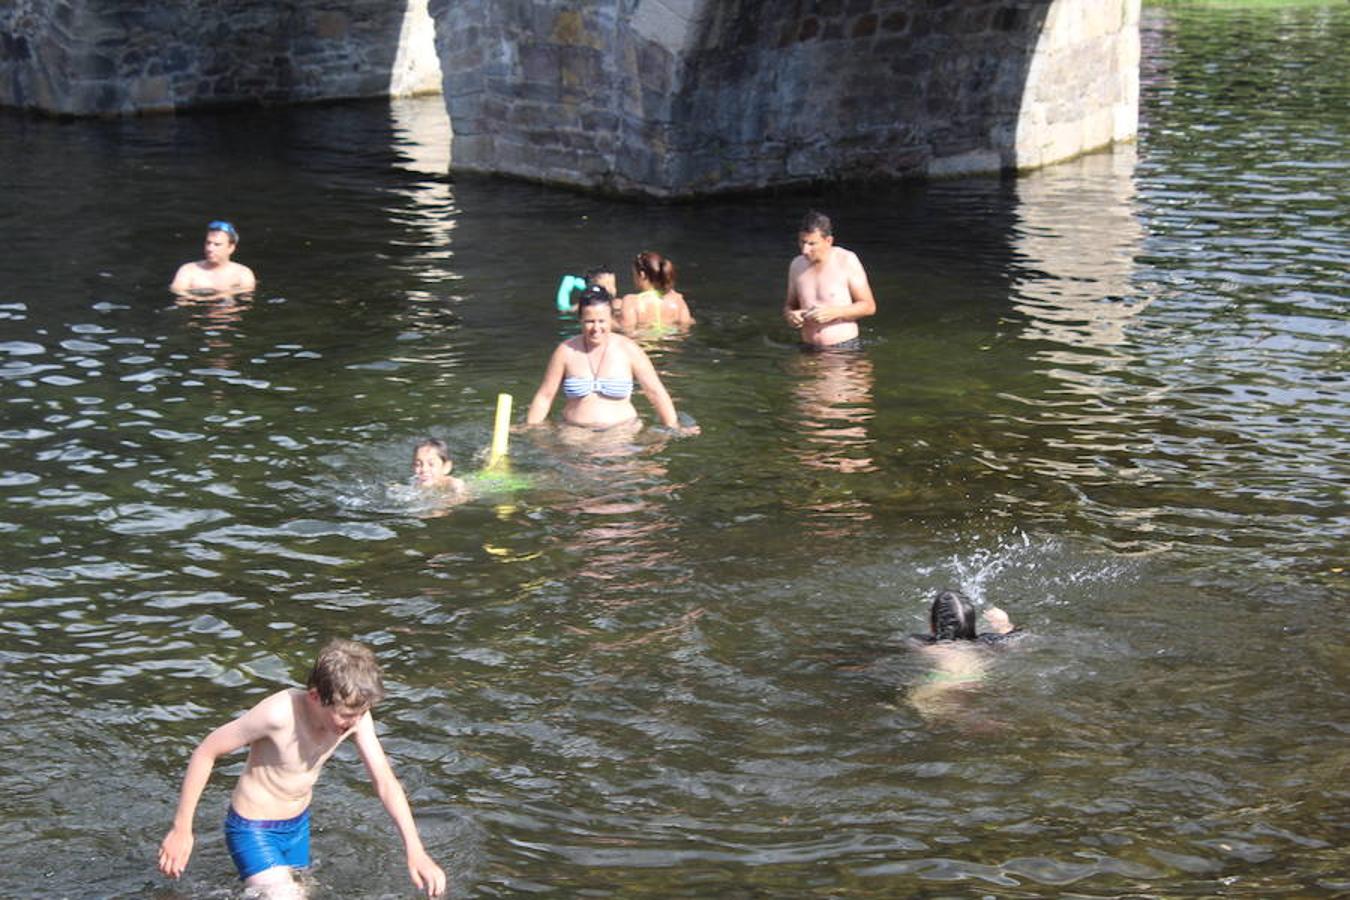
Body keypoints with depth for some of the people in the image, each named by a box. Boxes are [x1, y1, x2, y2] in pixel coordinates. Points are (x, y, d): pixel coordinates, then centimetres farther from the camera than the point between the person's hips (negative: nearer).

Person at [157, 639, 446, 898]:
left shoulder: (355, 714, -16)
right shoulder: (278, 714, -32)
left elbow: (386, 782, -12)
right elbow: (206, 752, -21)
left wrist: (415, 851, -21)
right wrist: (181, 829, -17)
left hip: (299, 825, 7)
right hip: (254, 831, -6)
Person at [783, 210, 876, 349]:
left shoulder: (846, 260, -4)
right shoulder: (797, 265, 7)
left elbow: (869, 306, -2)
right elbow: (789, 305, 20)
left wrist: (834, 312, -16)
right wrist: (789, 315, -4)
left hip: (844, 348, -4)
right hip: (809, 349, 4)